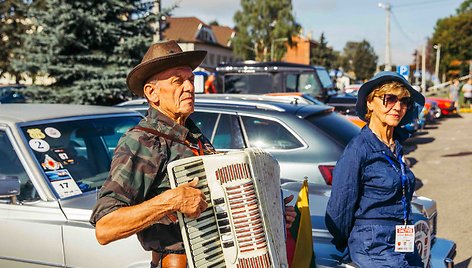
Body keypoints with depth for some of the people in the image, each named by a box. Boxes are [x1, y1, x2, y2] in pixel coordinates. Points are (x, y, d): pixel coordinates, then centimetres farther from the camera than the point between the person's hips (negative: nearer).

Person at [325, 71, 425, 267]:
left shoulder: (397, 146, 9)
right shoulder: (358, 149, -14)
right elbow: (341, 205, -9)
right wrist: (341, 245, 2)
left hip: (403, 243, 7)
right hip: (373, 246, -7)